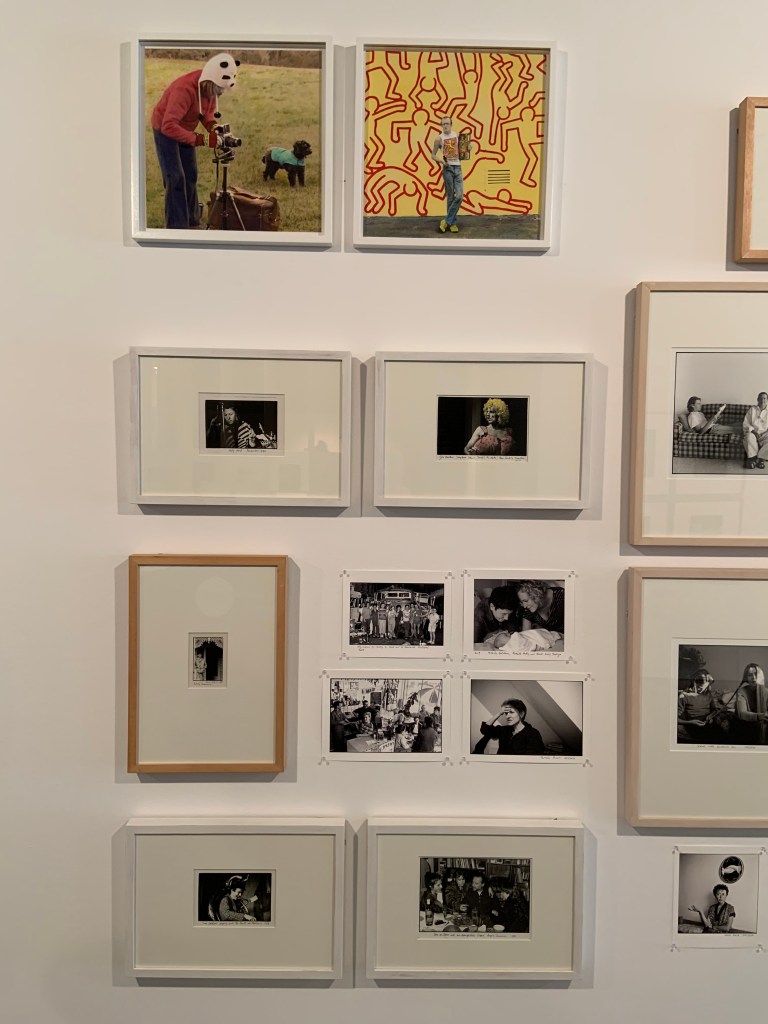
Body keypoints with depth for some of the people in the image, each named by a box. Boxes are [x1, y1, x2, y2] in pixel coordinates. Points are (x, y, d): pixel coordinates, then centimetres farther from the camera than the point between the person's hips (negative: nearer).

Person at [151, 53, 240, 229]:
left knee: (190, 175, 8)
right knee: (176, 179, -11)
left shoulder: (212, 86, -15)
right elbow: (169, 126, -44)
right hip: (165, 129, -7)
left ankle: (192, 222, 18)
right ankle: (177, 225, -5)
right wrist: (201, 139, -48)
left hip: (184, 129, 7)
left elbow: (208, 110, 3)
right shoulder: (185, 89, -38)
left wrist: (212, 126, -19)